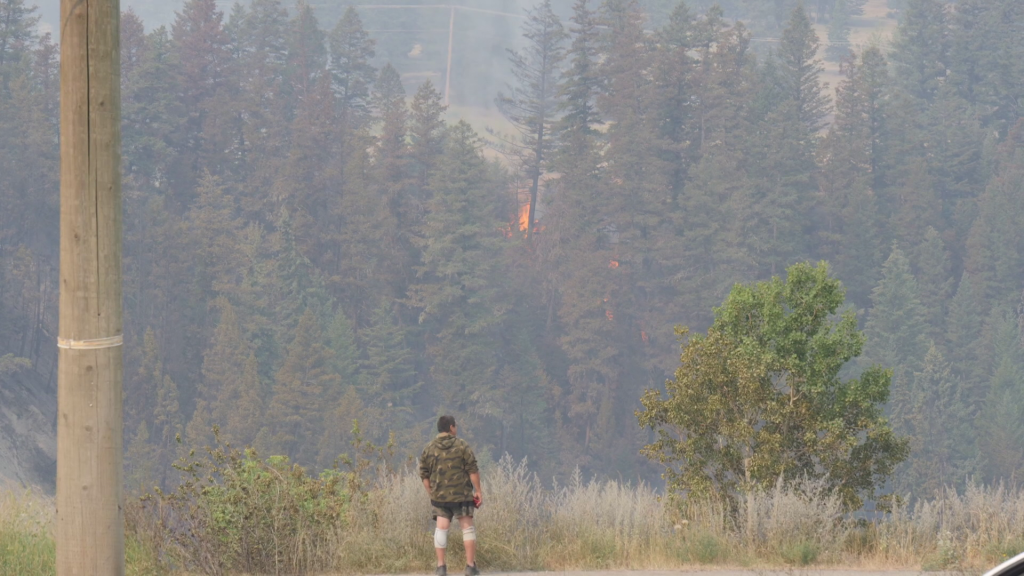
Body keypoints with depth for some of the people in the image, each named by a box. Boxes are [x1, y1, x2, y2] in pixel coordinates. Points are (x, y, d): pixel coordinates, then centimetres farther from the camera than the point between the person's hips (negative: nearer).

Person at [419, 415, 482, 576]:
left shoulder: (429, 448, 4)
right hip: (461, 495, -2)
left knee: (441, 528, 3)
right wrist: (478, 491, -1)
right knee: (467, 527, 5)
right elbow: (472, 470, -7)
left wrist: (430, 493, 15)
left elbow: (424, 474, 5)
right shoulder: (462, 446, -4)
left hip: (439, 496, 2)